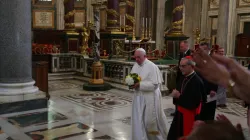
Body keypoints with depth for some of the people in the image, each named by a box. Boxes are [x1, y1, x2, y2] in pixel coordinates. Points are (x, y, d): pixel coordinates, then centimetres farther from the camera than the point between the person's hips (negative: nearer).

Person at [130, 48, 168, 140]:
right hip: (138, 97, 6)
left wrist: (140, 84, -24)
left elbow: (154, 84, -19)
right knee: (138, 119, 8)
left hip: (150, 97, -6)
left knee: (151, 119, 8)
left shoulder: (152, 66, -15)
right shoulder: (135, 65, 6)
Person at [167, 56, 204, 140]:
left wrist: (179, 96, -23)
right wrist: (176, 93, -7)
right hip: (180, 113, 8)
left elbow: (195, 103, -27)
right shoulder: (184, 78, 4)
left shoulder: (197, 81, -23)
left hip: (190, 116, -8)